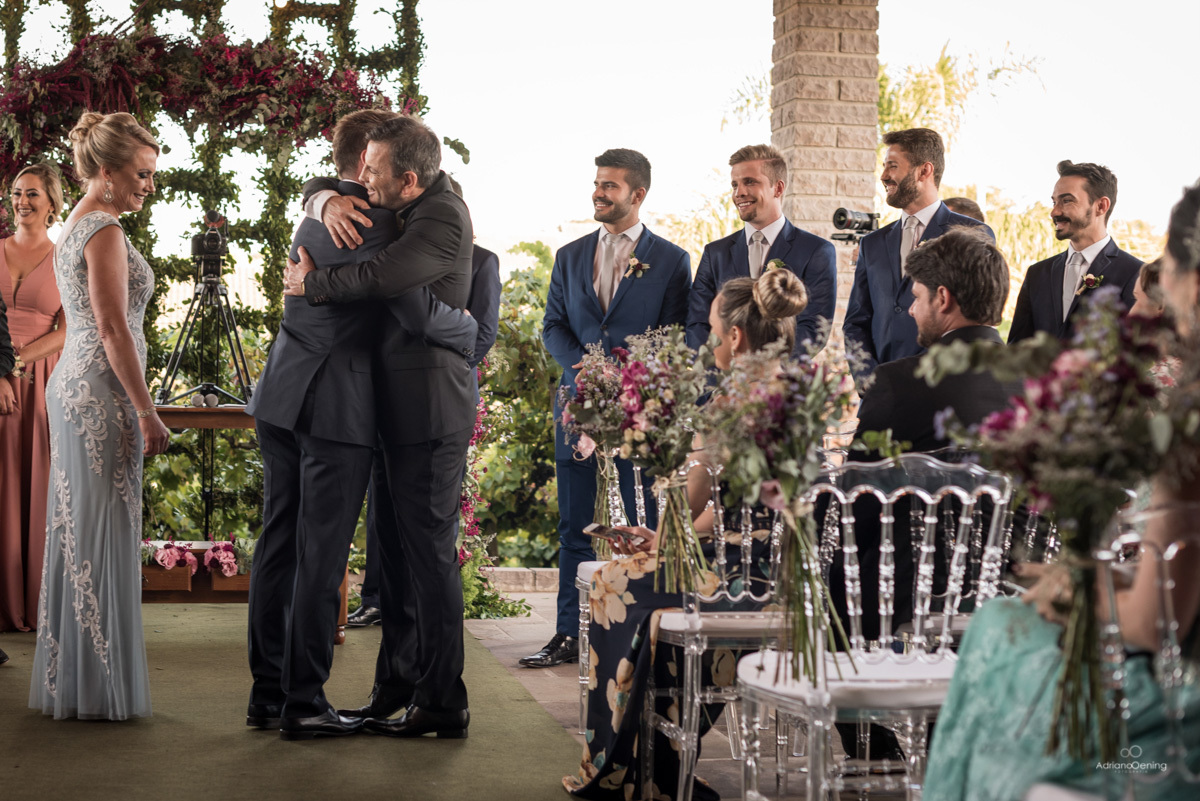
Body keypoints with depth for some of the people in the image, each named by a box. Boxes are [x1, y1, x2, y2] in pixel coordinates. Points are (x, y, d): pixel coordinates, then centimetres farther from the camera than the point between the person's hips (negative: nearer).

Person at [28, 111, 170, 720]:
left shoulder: (73, 228, 17)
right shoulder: (104, 232, -13)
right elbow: (114, 331, -18)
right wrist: (147, 414, -15)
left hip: (74, 389, 10)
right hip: (103, 395, -10)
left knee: (76, 532, 12)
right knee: (103, 535, -5)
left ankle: (68, 681, 19)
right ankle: (99, 688, 0)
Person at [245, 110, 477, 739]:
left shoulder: (317, 216, 16)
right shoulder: (374, 223, -14)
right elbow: (418, 311, -19)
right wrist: (472, 333, -1)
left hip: (281, 398, 9)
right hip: (335, 408, -9)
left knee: (278, 545, 11)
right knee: (320, 557, -3)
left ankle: (267, 693, 18)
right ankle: (303, 704, 1)